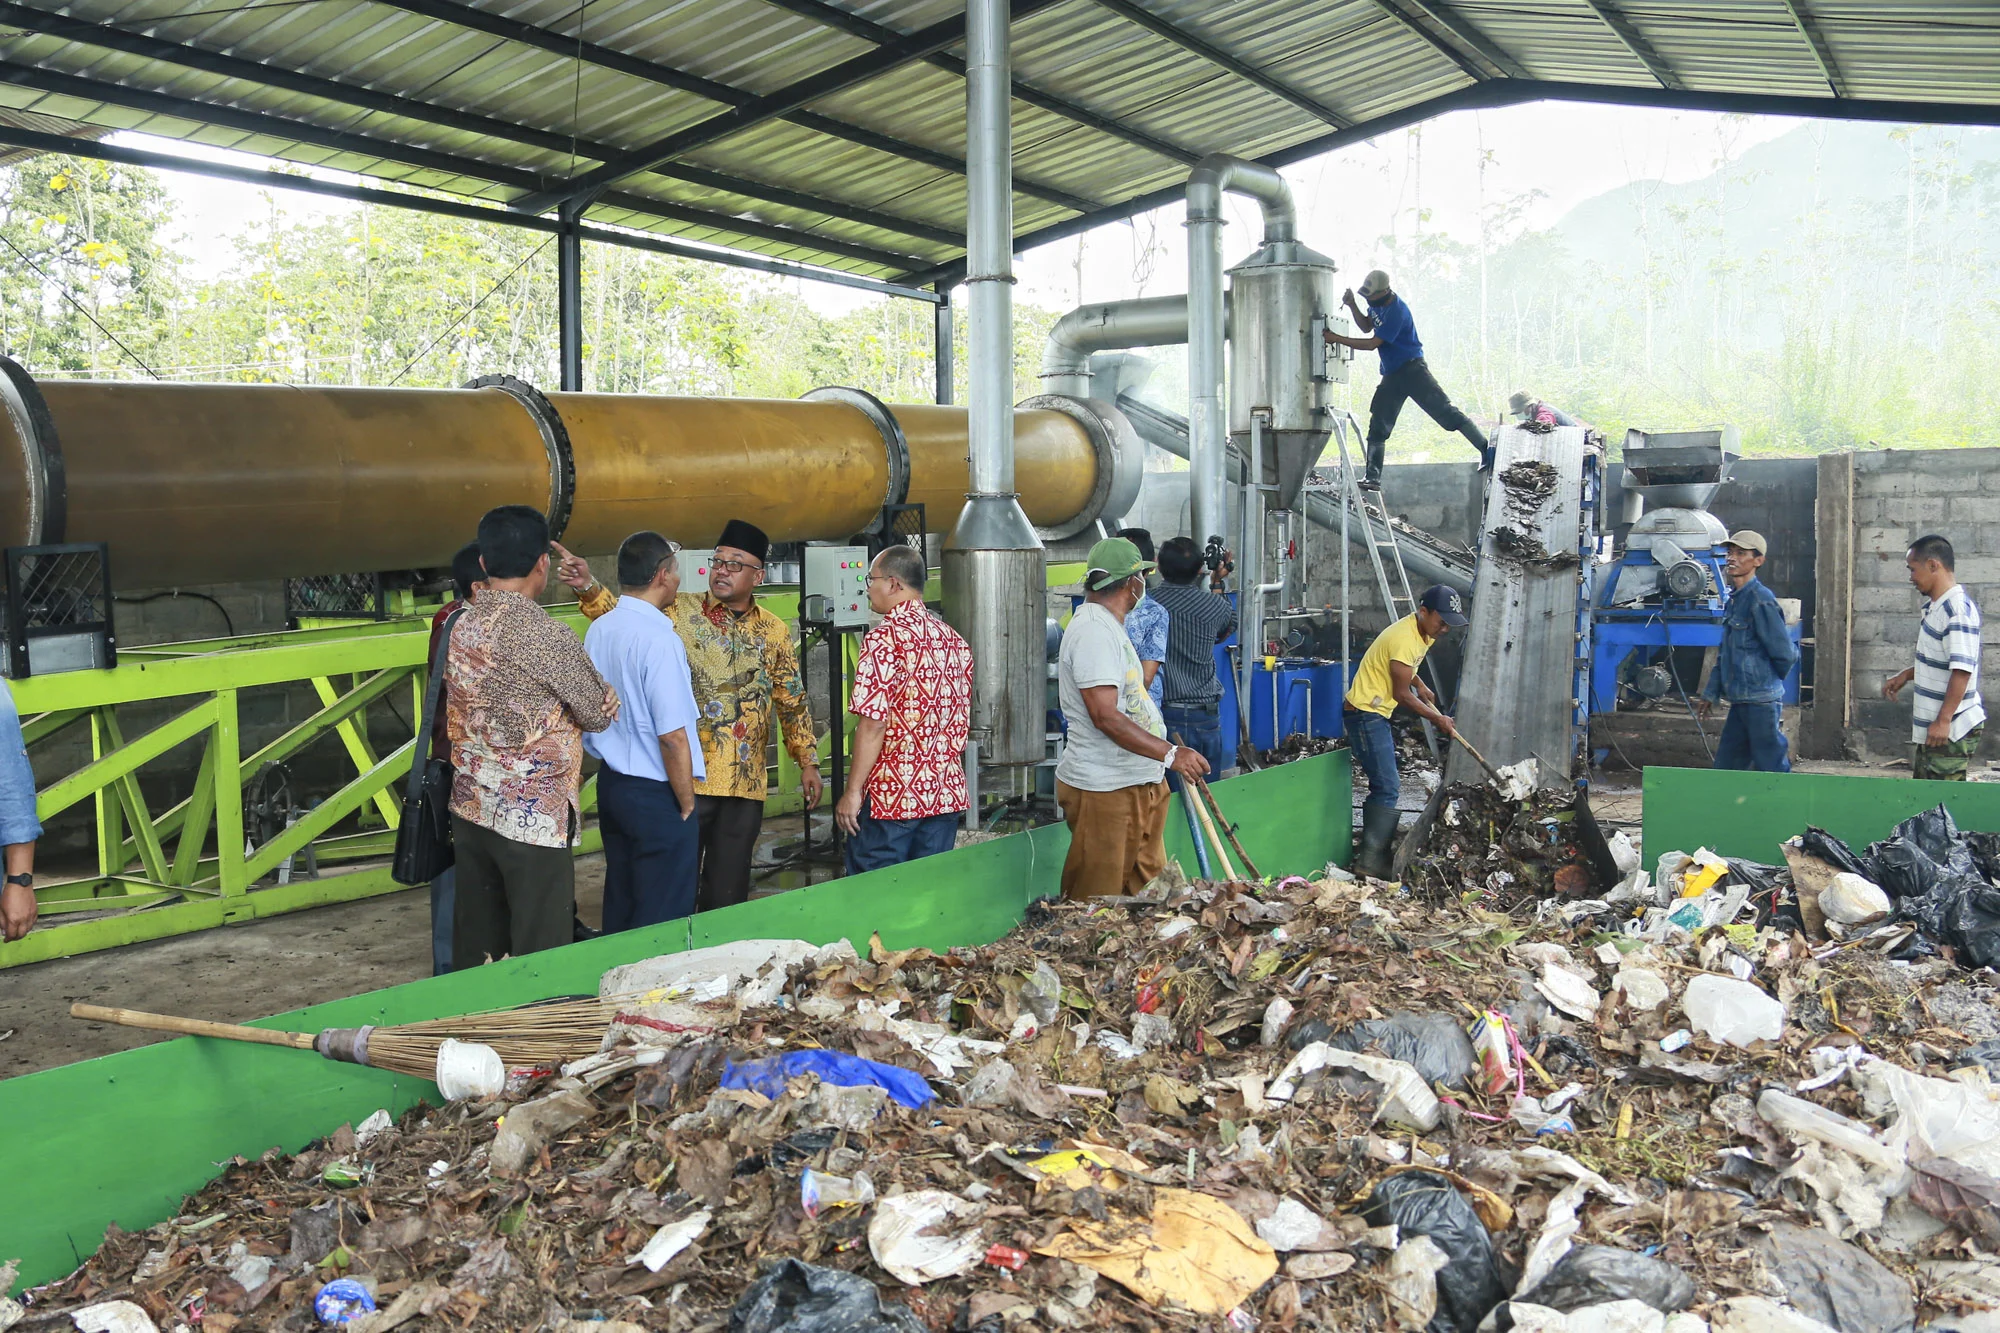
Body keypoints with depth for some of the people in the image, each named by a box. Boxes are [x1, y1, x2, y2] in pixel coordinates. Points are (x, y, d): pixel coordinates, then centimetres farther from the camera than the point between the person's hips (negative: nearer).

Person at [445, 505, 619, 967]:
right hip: (532, 818, -8)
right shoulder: (546, 635, -18)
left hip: (471, 808, 8)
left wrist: (598, 696, 2)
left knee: (473, 951, 15)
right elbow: (599, 715, -7)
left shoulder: (461, 626, 5)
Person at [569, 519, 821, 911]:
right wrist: (587, 588, -23)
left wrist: (808, 762, 13)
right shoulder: (679, 610, 1)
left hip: (745, 783, 3)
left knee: (729, 891, 9)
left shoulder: (775, 632, 10)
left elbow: (793, 703, 15)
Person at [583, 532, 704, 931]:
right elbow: (672, 736, -21)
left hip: (610, 782, 8)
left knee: (619, 907, 18)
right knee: (662, 923, 2)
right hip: (655, 794, -8)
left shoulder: (597, 630, 4)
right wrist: (687, 805, -12)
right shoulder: (659, 640, -20)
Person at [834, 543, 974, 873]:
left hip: (890, 795, -7)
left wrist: (852, 792, -13)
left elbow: (873, 723, -18)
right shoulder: (953, 639, 9)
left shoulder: (884, 638, -13)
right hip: (946, 795, 7)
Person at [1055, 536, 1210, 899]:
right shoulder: (1093, 630, -16)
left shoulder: (1107, 626, 19)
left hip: (1138, 786, 11)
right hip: (1103, 790, -11)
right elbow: (1106, 717, -24)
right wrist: (1171, 754, -24)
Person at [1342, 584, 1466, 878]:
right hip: (1366, 713, -10)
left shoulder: (1424, 633, 6)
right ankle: (1370, 861, -10)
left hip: (1376, 714, 10)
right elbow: (1401, 694, -18)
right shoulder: (1405, 639, -24)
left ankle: (1372, 855, 20)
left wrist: (1420, 685, 12)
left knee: (1385, 787, 13)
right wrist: (1436, 719, -9)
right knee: (1387, 789, -13)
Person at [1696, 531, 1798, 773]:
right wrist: (1710, 693, 19)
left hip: (1760, 701, -9)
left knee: (1771, 768, -3)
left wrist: (1768, 682, 4)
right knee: (1724, 767, 13)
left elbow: (1785, 654, -13)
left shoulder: (1760, 600, -14)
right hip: (1740, 701, 9)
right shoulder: (1735, 599, 14)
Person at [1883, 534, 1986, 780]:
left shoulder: (1958, 610, -19)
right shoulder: (1935, 606, 12)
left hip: (1950, 730, -10)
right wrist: (1906, 675, 15)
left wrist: (1943, 721, -26)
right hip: (1931, 725, 10)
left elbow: (1962, 670, -25)